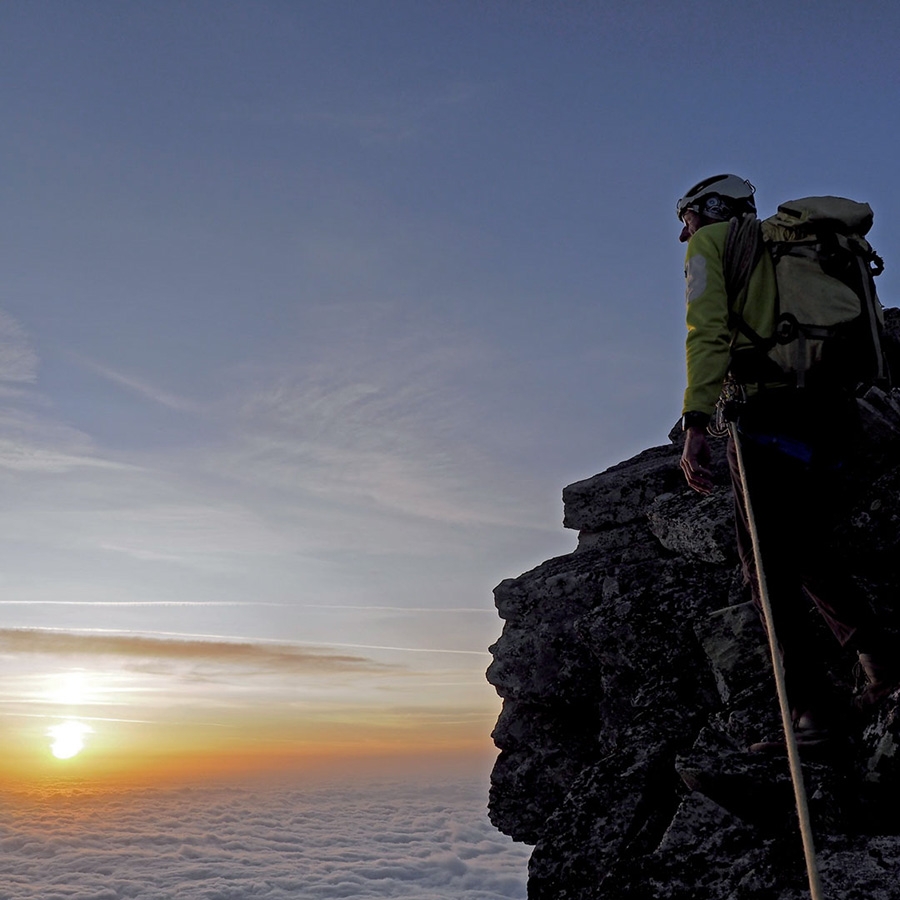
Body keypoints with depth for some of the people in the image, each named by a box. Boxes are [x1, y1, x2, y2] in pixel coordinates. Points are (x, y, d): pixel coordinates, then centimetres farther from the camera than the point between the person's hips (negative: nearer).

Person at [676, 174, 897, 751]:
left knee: (770, 567, -3)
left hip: (772, 413, -8)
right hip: (834, 415, 8)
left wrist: (696, 424, -15)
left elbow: (708, 332, -8)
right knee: (810, 552, 21)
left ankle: (816, 713, -3)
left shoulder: (712, 241, 9)